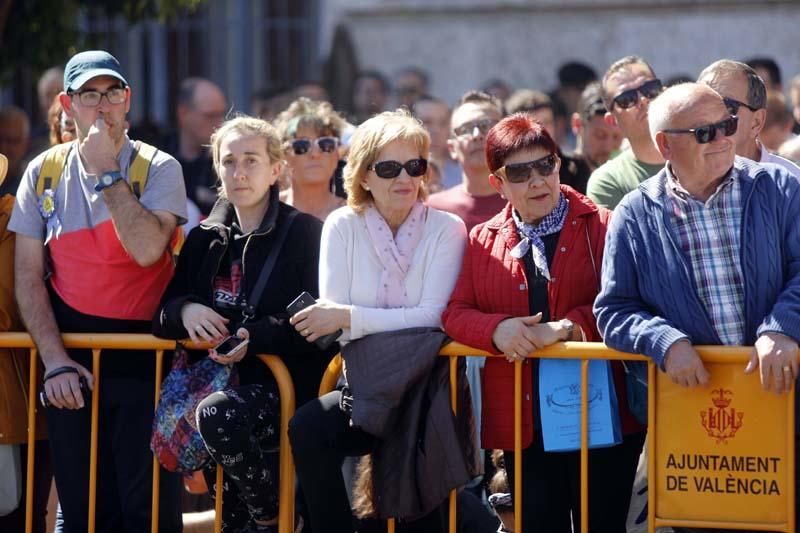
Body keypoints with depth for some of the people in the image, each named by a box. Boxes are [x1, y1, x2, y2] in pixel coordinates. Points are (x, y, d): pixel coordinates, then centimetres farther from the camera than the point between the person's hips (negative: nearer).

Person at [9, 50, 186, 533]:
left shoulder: (158, 169, 0)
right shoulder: (44, 174, 6)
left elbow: (148, 250, -18)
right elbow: (28, 276, 4)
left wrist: (107, 172, -14)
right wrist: (54, 360, -6)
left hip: (142, 356, -2)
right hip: (71, 354, 2)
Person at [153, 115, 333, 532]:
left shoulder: (305, 233, -1)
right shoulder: (205, 239, 15)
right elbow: (161, 315, 14)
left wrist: (255, 337, -22)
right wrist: (184, 312, -10)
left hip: (288, 385, -5)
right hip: (222, 382, 5)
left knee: (218, 414, -34)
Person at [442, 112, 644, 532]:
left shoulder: (601, 226, 0)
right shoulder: (482, 241, 10)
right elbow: (456, 312, 5)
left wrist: (567, 328, -20)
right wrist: (498, 329, -15)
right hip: (523, 420, 3)